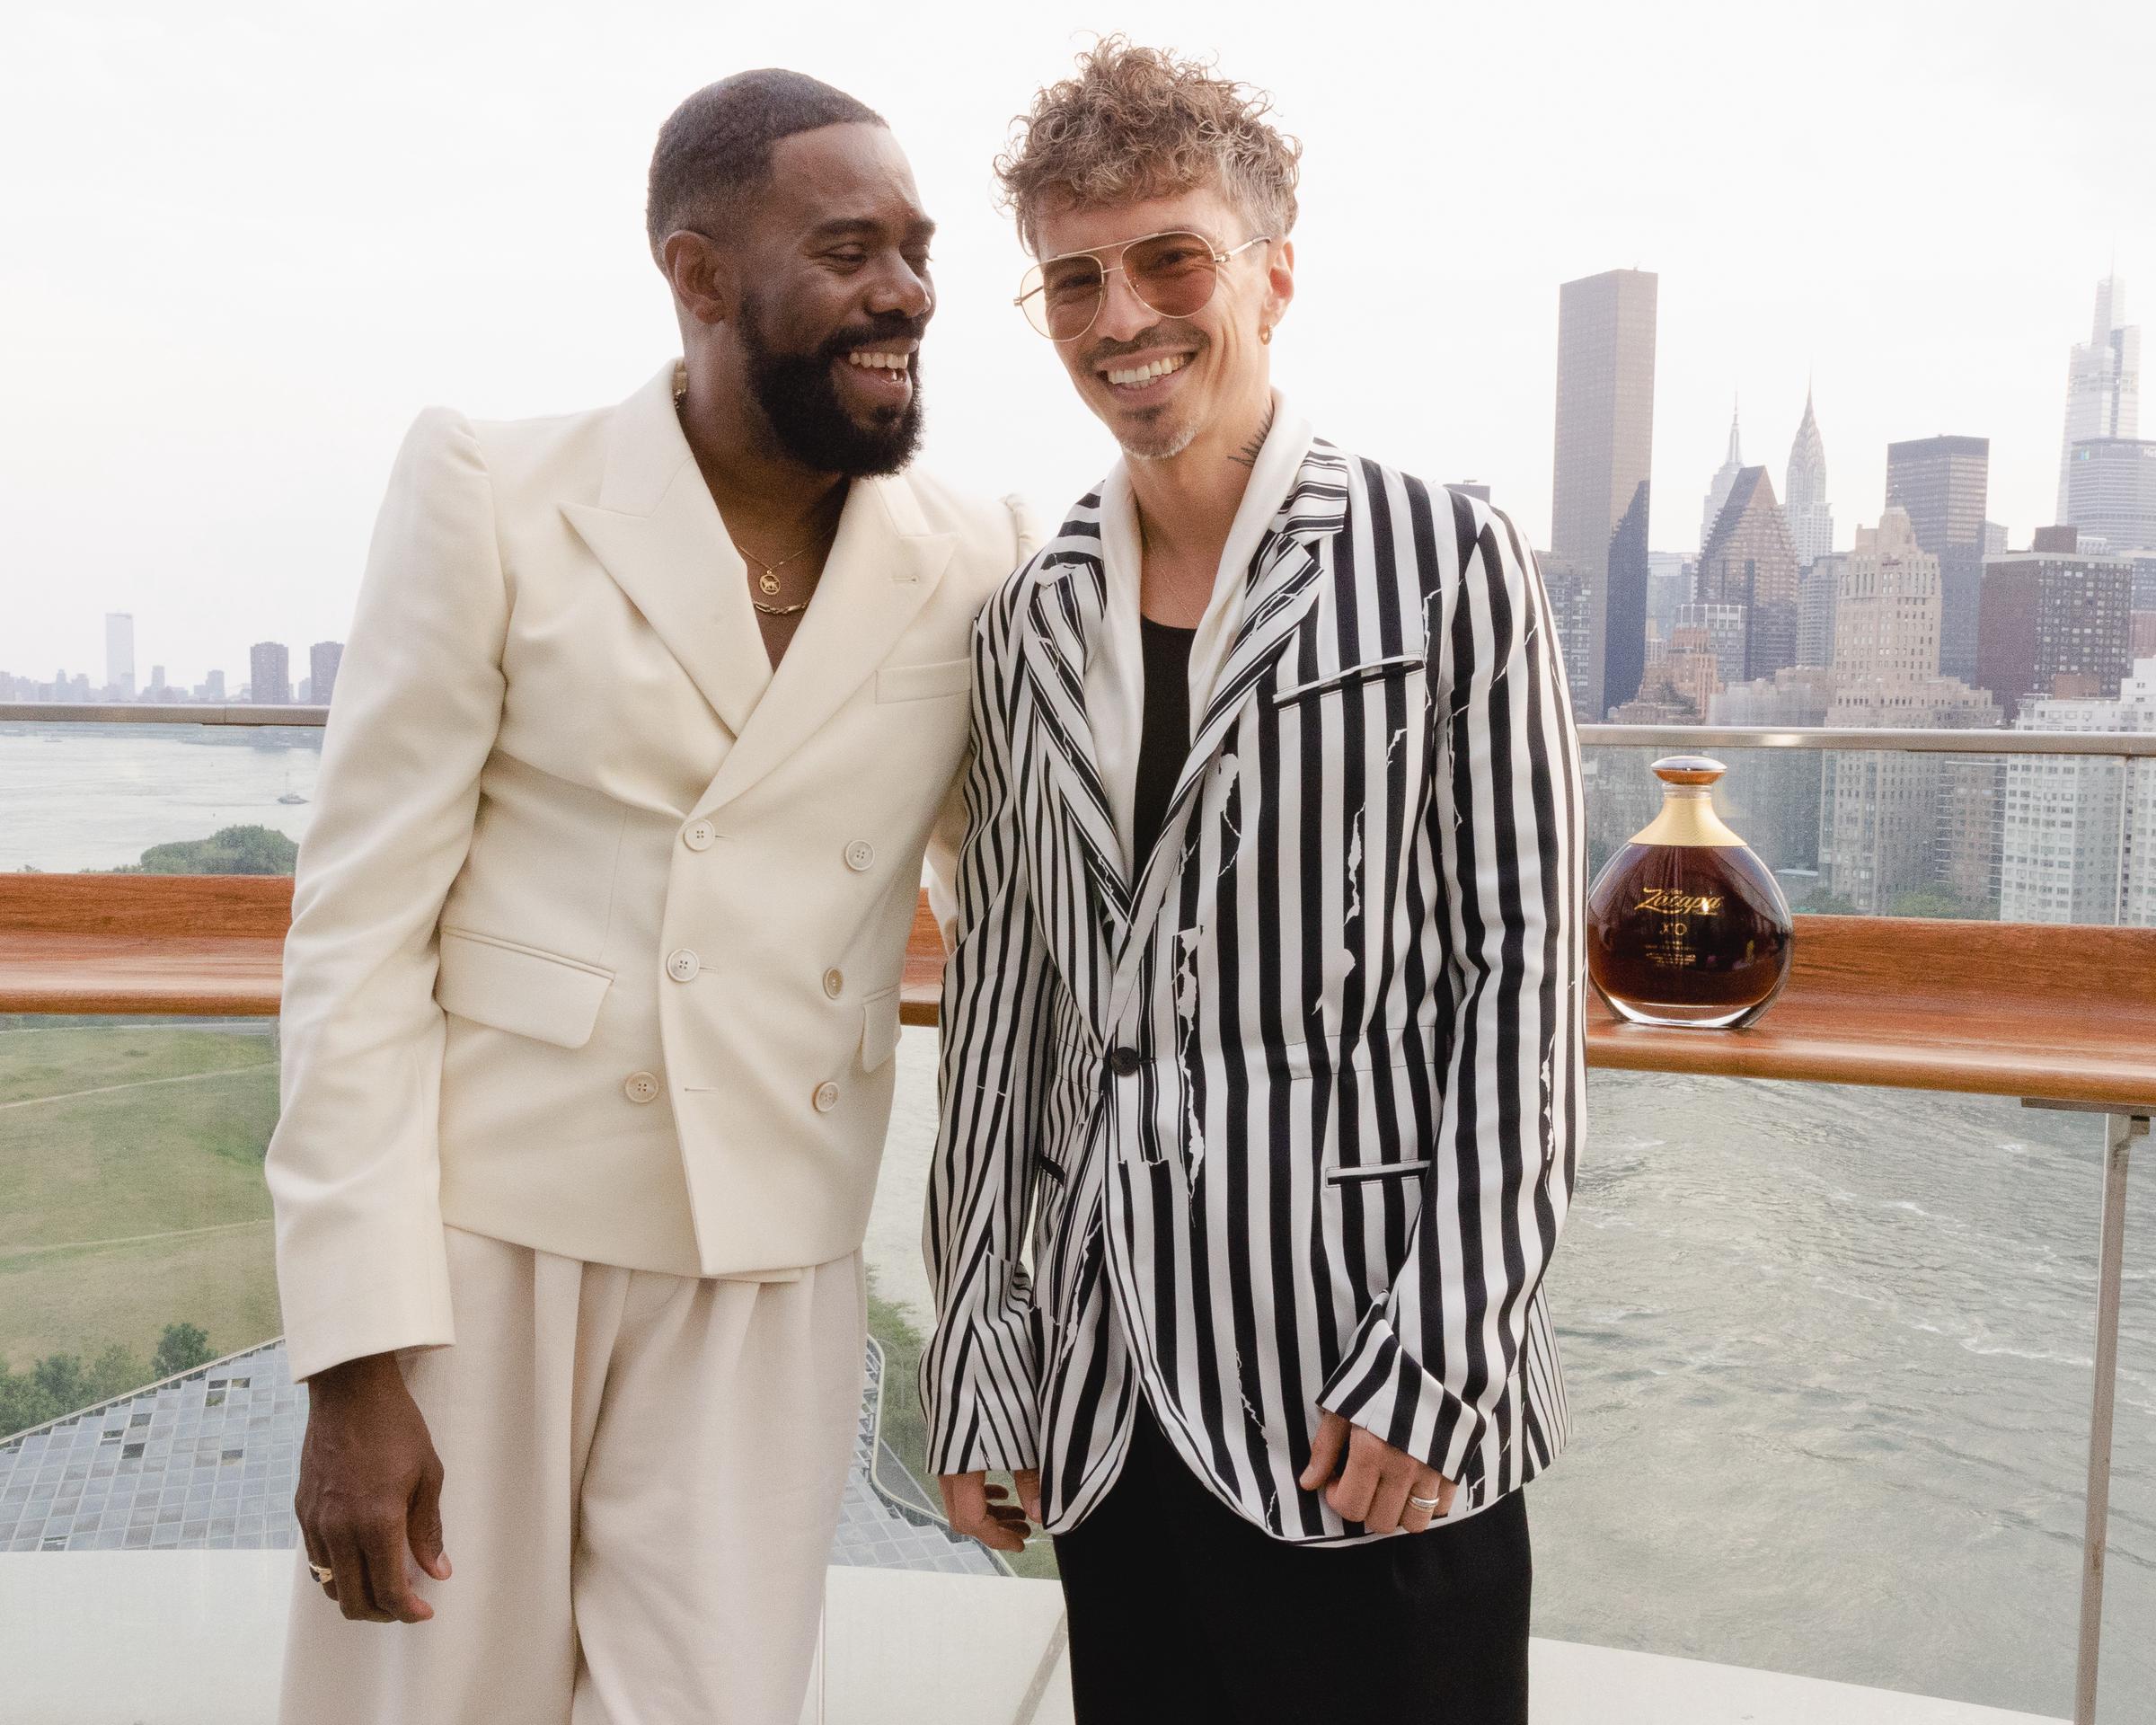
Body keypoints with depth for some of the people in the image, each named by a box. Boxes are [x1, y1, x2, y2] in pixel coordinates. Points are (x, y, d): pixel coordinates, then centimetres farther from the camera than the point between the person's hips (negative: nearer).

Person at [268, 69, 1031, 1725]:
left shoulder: (975, 564, 0)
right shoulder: (489, 495, -6)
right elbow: (362, 925, -7)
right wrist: (357, 1357, -11)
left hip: (770, 1279, 2)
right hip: (473, 1233, -1)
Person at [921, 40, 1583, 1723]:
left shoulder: (1448, 563, -5)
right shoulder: (1028, 623, 7)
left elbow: (1523, 969, -7)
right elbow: (1000, 991, 9)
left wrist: (1440, 1358, -11)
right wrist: (975, 1353, 9)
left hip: (1373, 1395, -3)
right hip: (1114, 1390, 4)